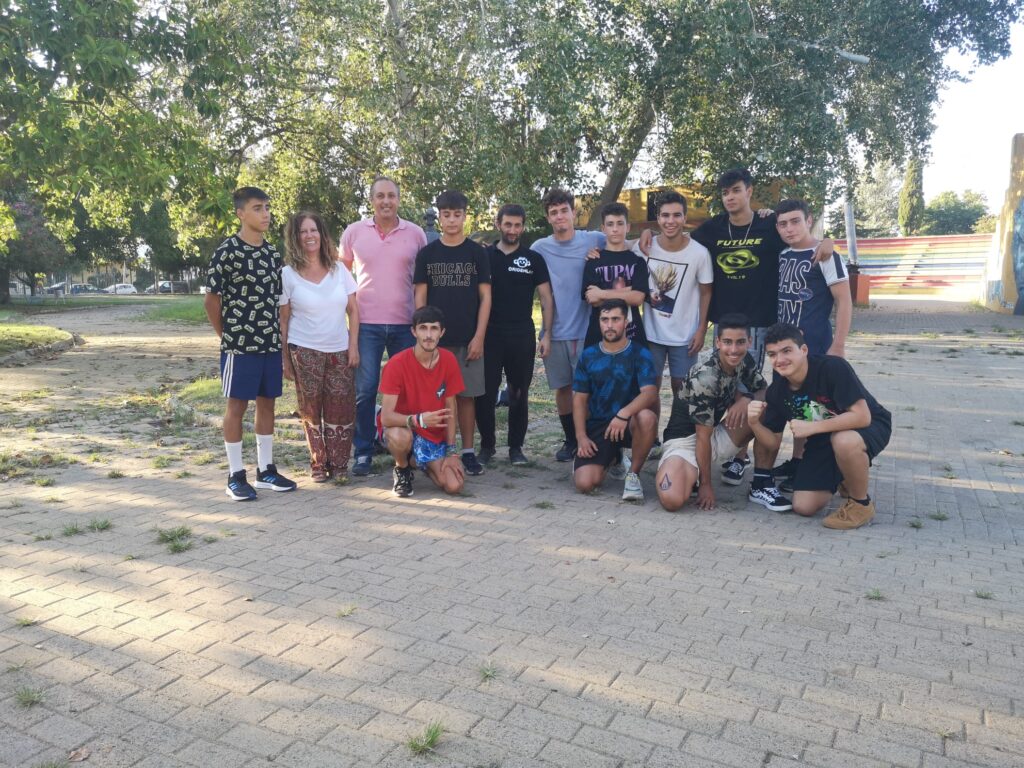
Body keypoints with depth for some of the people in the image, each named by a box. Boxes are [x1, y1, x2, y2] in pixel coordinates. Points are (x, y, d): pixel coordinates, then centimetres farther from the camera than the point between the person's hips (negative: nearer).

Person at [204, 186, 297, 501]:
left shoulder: (273, 252, 10)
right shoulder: (227, 251, -8)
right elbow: (211, 299, -4)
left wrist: (280, 337, 10)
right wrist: (228, 335, 1)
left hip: (271, 342, 6)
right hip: (240, 344, -6)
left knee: (267, 403, 11)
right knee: (237, 405, 2)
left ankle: (265, 470, 21)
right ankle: (235, 476, 10)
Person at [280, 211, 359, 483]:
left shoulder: (339, 270, 5)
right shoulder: (288, 274, 0)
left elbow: (353, 311, 7)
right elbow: (283, 320, 2)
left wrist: (353, 346, -1)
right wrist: (285, 359, 0)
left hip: (339, 350, 2)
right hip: (304, 351, -1)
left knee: (341, 409, -1)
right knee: (311, 410, 4)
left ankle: (339, 464, 10)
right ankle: (318, 464, 15)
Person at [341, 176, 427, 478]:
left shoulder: (415, 233, 4)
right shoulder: (354, 232, 4)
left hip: (405, 324, 1)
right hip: (366, 323, -1)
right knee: (365, 390, -1)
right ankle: (363, 453, 9)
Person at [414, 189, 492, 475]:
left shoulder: (477, 252, 3)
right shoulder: (427, 253, 5)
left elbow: (485, 297, 1)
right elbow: (420, 297, 4)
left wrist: (479, 337, -7)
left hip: (468, 339, -1)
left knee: (466, 395, 4)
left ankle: (468, 452, 13)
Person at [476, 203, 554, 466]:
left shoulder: (534, 259, 5)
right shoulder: (484, 256, 5)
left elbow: (546, 298, 5)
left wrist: (546, 333, -4)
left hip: (523, 337, 0)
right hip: (490, 336, 0)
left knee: (519, 394, 6)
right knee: (485, 394, 0)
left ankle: (516, 447, 18)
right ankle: (487, 445, 15)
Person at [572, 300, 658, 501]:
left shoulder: (639, 354, -4)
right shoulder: (588, 356, 6)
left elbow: (650, 393, -18)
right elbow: (579, 399, 6)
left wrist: (624, 414, -36)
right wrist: (581, 437, -7)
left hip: (629, 424, -2)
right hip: (597, 425, 2)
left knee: (646, 417, -38)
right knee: (584, 483, -18)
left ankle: (633, 474, -11)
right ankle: (612, 458, 20)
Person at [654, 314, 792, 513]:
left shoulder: (745, 361, -5)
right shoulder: (705, 378, -26)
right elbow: (703, 436, -20)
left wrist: (745, 399, -18)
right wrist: (705, 484, -14)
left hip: (717, 434, 7)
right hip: (685, 441, -7)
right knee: (672, 501, -33)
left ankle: (761, 485, -4)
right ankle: (693, 476, 4)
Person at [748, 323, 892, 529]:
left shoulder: (833, 367, -28)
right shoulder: (776, 391, -10)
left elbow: (862, 416, -32)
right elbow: (773, 444, -6)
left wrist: (811, 427, -34)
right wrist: (755, 423, -26)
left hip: (869, 427, -5)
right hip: (822, 441, 5)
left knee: (844, 440, -41)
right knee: (803, 507, -8)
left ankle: (862, 504, -12)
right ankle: (845, 479, 24)